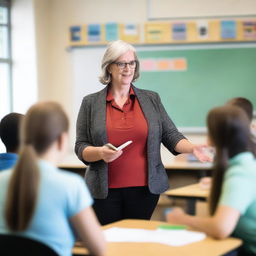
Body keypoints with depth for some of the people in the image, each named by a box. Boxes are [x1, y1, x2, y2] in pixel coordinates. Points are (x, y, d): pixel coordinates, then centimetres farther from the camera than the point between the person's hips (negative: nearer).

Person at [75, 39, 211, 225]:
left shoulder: (151, 99, 7)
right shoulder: (90, 103, 3)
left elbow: (171, 136, 5)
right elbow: (81, 148, 2)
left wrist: (192, 148, -13)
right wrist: (101, 153, -17)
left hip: (144, 188, 1)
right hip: (105, 191, -1)